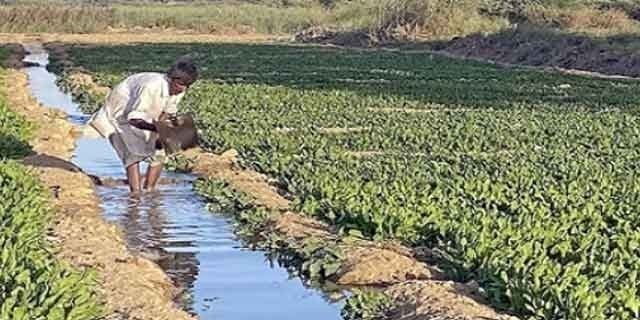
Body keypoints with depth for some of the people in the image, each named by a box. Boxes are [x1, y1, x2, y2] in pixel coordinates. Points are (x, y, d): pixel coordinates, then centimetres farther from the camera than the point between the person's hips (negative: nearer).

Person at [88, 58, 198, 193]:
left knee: (159, 153, -3)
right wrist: (158, 128, -51)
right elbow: (134, 119, -39)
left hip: (144, 116, 7)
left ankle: (148, 191, 7)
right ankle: (136, 193, -21)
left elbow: (167, 113, -6)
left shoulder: (178, 90, -19)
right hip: (120, 115, -7)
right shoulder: (151, 86, -41)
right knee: (134, 153, -19)